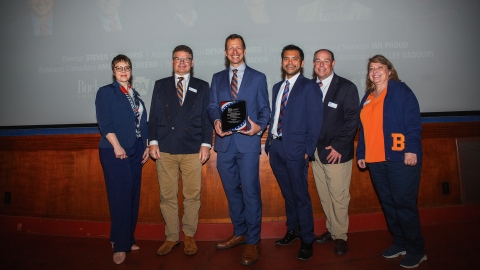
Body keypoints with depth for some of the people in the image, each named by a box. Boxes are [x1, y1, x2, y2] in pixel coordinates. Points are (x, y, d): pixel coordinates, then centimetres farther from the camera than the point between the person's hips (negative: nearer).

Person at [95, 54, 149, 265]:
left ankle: (128, 239, 21)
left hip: (135, 152, 6)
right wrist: (117, 146, -18)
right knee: (120, 197, -5)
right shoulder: (105, 92, 1)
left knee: (133, 196, 9)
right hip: (115, 152, -6)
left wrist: (146, 147, 9)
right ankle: (120, 246, 5)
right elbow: (104, 122, -10)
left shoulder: (135, 94, 17)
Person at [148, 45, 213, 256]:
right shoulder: (161, 85, 14)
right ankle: (171, 237, 20)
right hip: (165, 148, 1)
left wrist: (205, 144, -4)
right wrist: (153, 141, -1)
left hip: (192, 149, -1)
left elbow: (206, 117, 6)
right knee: (167, 196, 5)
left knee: (192, 195, 4)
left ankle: (189, 235, 21)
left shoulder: (202, 86, 11)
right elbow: (154, 115, 10)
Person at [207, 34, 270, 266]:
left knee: (250, 191, -4)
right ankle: (239, 233, 30)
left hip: (248, 142, -3)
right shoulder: (217, 78, 16)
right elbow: (212, 107, 9)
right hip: (225, 142, 4)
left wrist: (259, 126, -16)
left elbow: (264, 109, 4)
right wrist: (216, 121, -12)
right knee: (231, 190, 13)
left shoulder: (258, 78, 8)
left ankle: (252, 242, 9)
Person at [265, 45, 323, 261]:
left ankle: (307, 241, 15)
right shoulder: (277, 87, 16)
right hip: (275, 147, 6)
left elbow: (315, 122, -8)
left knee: (300, 196, 0)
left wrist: (308, 150, -12)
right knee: (287, 194, 17)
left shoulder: (309, 87, -3)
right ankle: (292, 230, 33)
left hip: (295, 148, -6)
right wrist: (269, 142, 7)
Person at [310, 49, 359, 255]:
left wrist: (338, 146, -13)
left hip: (336, 152, -4)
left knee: (339, 196, 2)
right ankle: (331, 230, 30)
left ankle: (340, 236, 20)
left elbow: (352, 121, -7)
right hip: (315, 151, 4)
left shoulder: (347, 87, -3)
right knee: (324, 195, 13)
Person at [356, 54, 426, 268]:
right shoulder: (367, 98, 17)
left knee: (404, 204, -2)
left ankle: (416, 250, 14)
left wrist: (411, 149, -18)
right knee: (388, 204, 12)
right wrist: (360, 154, 13)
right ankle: (400, 243, 27)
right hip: (375, 161, 7)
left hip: (400, 158, -6)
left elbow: (413, 121, -10)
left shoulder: (400, 90, -1)